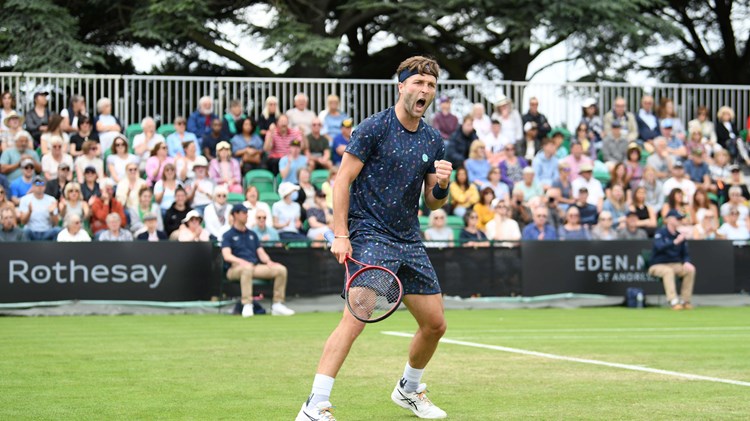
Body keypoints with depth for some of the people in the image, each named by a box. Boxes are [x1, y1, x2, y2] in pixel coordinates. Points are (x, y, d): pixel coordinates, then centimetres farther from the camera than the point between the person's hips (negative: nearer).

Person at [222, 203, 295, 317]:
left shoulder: (252, 234, 26)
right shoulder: (228, 235, 7)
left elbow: (261, 252, 17)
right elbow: (227, 256, -9)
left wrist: (268, 262, -6)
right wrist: (242, 262, -28)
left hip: (256, 267, 6)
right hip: (235, 269, -6)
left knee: (281, 269, -14)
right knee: (248, 267, -42)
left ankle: (277, 305, -11)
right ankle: (247, 306, -44)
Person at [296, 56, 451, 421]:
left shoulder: (433, 140, 10)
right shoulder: (375, 128, -8)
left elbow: (432, 203, 15)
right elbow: (343, 180, -9)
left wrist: (441, 186, -8)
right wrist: (340, 235, -17)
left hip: (410, 241, 7)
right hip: (370, 237, -7)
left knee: (435, 324, 11)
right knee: (356, 316, -22)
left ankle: (409, 390, 36)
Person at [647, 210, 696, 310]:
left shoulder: (680, 235, 7)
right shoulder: (660, 232, -9)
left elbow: (685, 254, 9)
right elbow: (659, 247, -28)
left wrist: (686, 262, -14)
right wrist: (675, 242, -39)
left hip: (675, 265, 5)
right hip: (657, 266, -5)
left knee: (690, 269, -19)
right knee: (668, 271, -36)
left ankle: (685, 300, -15)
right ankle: (673, 301, -41)